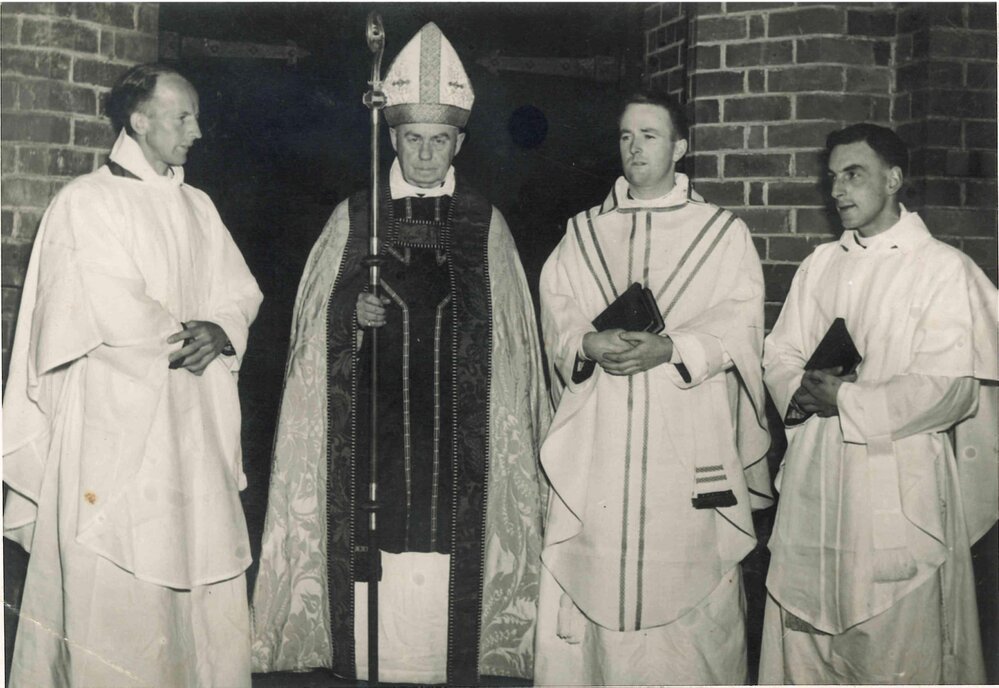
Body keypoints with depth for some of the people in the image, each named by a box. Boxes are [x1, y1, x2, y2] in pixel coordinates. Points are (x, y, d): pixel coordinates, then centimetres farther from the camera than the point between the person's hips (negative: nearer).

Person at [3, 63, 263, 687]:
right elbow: (116, 313, -16)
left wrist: (222, 330, -6)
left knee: (207, 575, 8)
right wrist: (183, 334, -4)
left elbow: (241, 289, 14)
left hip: (194, 424, 6)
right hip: (117, 420, -6)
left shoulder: (198, 207, 14)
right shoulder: (87, 202, -7)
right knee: (117, 585, 0)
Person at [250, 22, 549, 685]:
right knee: (374, 549, -3)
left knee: (445, 558, -2)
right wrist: (353, 315, -10)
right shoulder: (354, 217, 8)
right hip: (370, 426, 0)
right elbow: (315, 320, 11)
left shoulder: (485, 224, 8)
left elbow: (510, 335, 9)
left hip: (456, 429, 0)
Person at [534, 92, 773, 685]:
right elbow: (556, 316, 8)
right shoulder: (583, 232, 15)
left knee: (686, 581, -1)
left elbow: (740, 326, -2)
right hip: (597, 442, 2)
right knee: (595, 578, 2)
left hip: (687, 443, -2)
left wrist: (668, 348, -18)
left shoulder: (723, 231, 8)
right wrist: (590, 344, -14)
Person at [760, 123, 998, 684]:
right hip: (814, 480, 5)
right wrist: (801, 393, -11)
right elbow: (781, 355, 11)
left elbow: (952, 389, -13)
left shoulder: (944, 268, -5)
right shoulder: (820, 264, 13)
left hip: (897, 485, -5)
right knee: (801, 640, 12)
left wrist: (846, 400, -15)